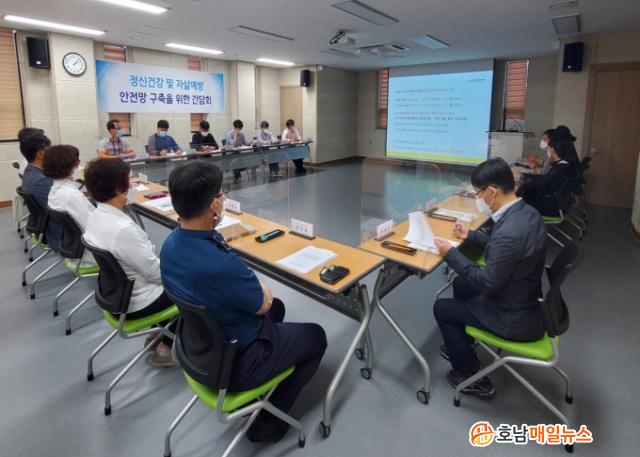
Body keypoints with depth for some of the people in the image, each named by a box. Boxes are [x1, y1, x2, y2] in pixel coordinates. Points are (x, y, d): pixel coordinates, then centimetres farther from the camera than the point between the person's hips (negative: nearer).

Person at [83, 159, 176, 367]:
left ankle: (161, 333, 31)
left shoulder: (95, 217, -4)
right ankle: (165, 348, 21)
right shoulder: (123, 229, -34)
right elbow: (155, 272, -23)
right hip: (134, 303, -8)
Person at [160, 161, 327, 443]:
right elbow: (262, 303, -17)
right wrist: (262, 290, 3)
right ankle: (268, 421, 17)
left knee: (277, 308, 29)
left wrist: (253, 288, 3)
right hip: (232, 363, -8)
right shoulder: (222, 264, -38)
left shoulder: (170, 244, -10)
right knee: (316, 337, 14)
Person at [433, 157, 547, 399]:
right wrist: (471, 235, 13)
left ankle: (472, 377, 19)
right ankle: (461, 344, 42)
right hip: (526, 299, 9)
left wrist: (451, 254, -17)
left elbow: (487, 283, -25)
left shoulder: (509, 232, -35)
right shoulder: (527, 213, -5)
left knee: (441, 308, 5)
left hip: (515, 317, -9)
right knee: (461, 284, 24)